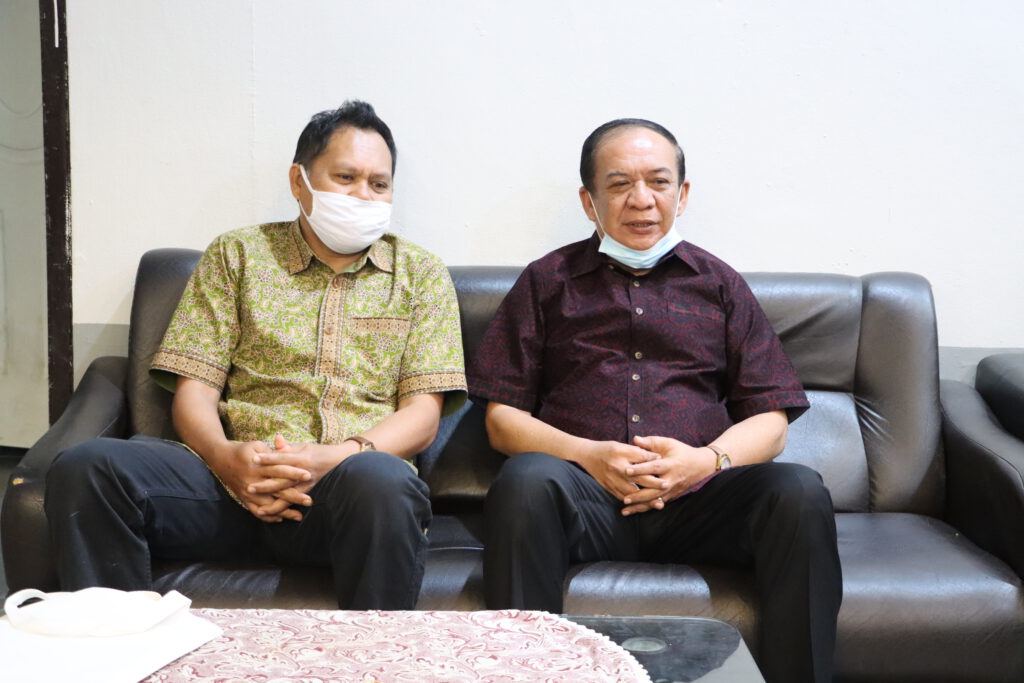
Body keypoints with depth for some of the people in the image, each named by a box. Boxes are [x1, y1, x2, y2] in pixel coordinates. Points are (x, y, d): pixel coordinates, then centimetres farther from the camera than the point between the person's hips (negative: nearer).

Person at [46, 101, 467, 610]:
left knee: (380, 482, -38)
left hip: (351, 480, -1)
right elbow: (194, 389, 10)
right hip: (237, 476, 1)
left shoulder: (422, 275, 16)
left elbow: (423, 413, 6)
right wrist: (224, 457, -14)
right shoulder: (235, 255, 18)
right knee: (85, 468, -26)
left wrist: (337, 457, -14)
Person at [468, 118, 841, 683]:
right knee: (525, 480, -34)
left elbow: (770, 420, 15)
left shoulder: (720, 286, 20)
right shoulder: (547, 281, 17)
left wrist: (707, 459, -8)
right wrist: (587, 455, -8)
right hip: (584, 494, -1)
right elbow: (502, 417, 11)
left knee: (800, 493, -28)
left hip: (696, 499, 2)